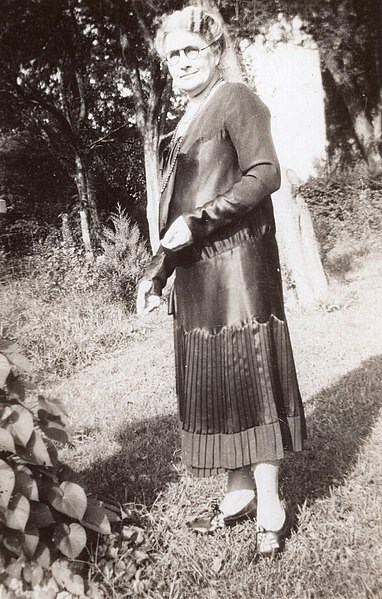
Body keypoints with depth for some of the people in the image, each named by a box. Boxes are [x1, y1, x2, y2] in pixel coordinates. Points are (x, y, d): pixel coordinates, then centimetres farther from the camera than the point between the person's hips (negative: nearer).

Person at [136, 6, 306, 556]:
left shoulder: (235, 100, -1)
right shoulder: (184, 126, 21)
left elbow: (265, 175, -14)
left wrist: (197, 223, -17)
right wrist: (155, 273, 14)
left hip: (235, 267, -8)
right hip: (194, 274, 8)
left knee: (248, 376, -4)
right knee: (211, 383, 9)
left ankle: (270, 506, 8)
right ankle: (240, 491, 21)